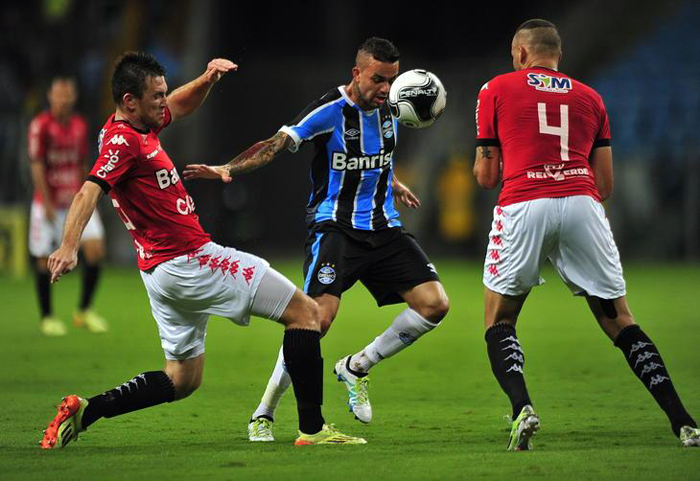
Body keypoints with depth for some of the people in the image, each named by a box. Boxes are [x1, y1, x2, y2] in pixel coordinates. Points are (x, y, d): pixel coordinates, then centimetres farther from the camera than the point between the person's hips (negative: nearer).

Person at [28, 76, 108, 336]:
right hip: (47, 203, -4)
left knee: (95, 250, -9)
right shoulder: (40, 125, -10)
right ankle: (47, 317, 17)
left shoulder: (80, 125, 7)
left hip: (75, 200, 4)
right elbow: (37, 167, -12)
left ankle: (84, 311, 5)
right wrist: (48, 203, -17)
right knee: (44, 261, 0)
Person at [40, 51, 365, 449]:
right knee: (305, 311, -4)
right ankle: (313, 429, -8)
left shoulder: (140, 126, 11)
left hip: (163, 268, 10)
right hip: (189, 260, -10)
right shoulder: (123, 141, -17)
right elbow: (89, 193, -31)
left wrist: (207, 79, 11)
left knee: (182, 380, 18)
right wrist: (69, 247, -45)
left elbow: (181, 105, 30)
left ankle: (83, 412, 6)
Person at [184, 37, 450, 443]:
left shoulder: (388, 110, 8)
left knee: (435, 303, -7)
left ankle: (357, 367, 11)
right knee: (319, 315, -23)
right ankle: (264, 414, -9)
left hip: (383, 227, 7)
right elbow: (276, 145, -22)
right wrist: (229, 169, -35)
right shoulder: (329, 111, -12)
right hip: (335, 225, -7)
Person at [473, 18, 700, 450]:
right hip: (582, 203, 2)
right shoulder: (590, 98, 22)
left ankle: (522, 409, -13)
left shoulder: (496, 90, 15)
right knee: (620, 322, 10)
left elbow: (486, 176, 14)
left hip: (523, 205, -2)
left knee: (499, 323, 12)